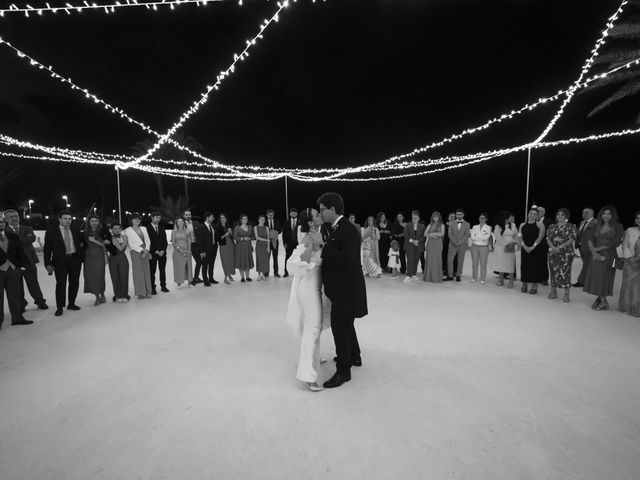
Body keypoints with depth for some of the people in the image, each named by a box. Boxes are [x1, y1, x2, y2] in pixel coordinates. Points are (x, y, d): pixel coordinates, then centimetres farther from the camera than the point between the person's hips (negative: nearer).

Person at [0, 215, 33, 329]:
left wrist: (23, 265, 3)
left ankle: (17, 318, 19)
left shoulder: (13, 236, 8)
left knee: (14, 295, 10)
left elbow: (20, 252, 11)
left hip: (13, 270, 3)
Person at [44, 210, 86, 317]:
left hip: (75, 259, 4)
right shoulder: (51, 232, 1)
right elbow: (47, 249, -2)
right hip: (60, 261, -3)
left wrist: (82, 255, 12)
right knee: (60, 284, -4)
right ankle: (59, 308, 6)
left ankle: (71, 304, 21)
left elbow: (82, 242, 26)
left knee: (74, 283, 8)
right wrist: (47, 264, -10)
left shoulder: (76, 231, 11)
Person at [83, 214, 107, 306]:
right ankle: (97, 296, 10)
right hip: (89, 256, 2)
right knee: (90, 276, -1)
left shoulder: (102, 231, 0)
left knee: (100, 276, -3)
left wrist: (94, 241, -14)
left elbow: (104, 244, -3)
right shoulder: (86, 232, 6)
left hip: (99, 256, -2)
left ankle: (102, 295, 15)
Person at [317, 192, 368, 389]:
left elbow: (345, 260, -32)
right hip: (340, 287, 10)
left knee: (340, 326, 2)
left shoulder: (349, 231, -22)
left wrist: (323, 245, -30)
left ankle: (343, 371, 19)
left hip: (346, 289, -10)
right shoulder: (335, 229, 8)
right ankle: (354, 356, 46)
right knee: (345, 324, 25)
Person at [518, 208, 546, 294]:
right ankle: (524, 285, 14)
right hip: (525, 249, 3)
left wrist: (532, 247, -17)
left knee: (535, 267, -1)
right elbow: (520, 236, 3)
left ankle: (534, 286, 6)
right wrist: (524, 246, -12)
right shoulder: (522, 225, 11)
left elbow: (540, 237, -9)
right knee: (524, 266, 5)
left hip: (536, 249, -3)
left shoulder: (540, 224, 1)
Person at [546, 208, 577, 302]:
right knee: (553, 271, 5)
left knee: (565, 272, -6)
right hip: (553, 252, 3)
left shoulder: (571, 226, 3)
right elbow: (548, 239, 5)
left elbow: (572, 239, -6)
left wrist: (560, 246, -16)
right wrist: (553, 247, -12)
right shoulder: (552, 226, 11)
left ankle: (566, 294, 2)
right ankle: (553, 292, 16)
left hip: (566, 252, -3)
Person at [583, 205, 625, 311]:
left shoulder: (617, 227, -1)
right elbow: (590, 239, 4)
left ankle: (602, 300, 13)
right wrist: (594, 252, -11)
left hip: (609, 256, -4)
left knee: (604, 278, -1)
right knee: (595, 277, 4)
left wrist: (598, 248, -10)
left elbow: (615, 243, -9)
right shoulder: (597, 226, 11)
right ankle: (601, 300, 17)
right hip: (597, 256, 4)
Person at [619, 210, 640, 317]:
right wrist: (630, 257, -9)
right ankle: (627, 307, 17)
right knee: (628, 285, 5)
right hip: (630, 263, 1)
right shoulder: (630, 230, 5)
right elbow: (625, 246, 3)